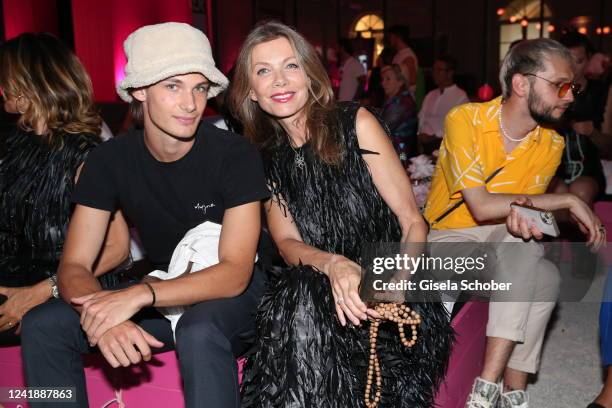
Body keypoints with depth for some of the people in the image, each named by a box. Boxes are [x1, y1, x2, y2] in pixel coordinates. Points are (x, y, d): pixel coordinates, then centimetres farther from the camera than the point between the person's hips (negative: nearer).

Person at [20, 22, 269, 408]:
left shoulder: (236, 155, -19)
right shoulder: (110, 160, -8)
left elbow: (235, 273, -24)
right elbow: (74, 266, -12)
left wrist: (140, 296, -39)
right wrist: (105, 316, -35)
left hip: (233, 291, -3)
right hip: (163, 292, 4)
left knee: (199, 334, -37)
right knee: (42, 326, -13)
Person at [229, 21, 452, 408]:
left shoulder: (356, 123, -2)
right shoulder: (264, 156, 7)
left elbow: (412, 220, -5)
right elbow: (287, 242, 0)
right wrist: (333, 265, -24)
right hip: (319, 287, 2)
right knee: (301, 295, -33)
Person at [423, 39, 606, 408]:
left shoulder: (551, 145, -2)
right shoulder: (465, 120, -17)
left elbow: (527, 211, -4)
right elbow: (481, 207, -23)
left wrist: (522, 214, -31)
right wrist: (568, 201, -20)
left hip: (508, 243, 4)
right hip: (449, 236, -4)